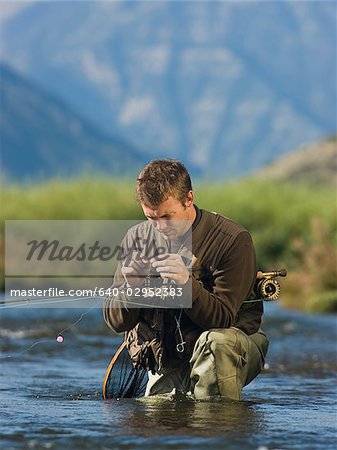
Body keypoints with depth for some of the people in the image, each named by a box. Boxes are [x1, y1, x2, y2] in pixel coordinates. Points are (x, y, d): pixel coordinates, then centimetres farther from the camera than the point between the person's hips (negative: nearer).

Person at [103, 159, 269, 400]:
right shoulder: (138, 238, 1)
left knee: (216, 341, -35)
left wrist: (187, 283, -34)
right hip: (168, 364, 4)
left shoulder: (232, 239, -13)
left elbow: (223, 319, -18)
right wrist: (131, 287, -21)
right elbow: (116, 322, 1)